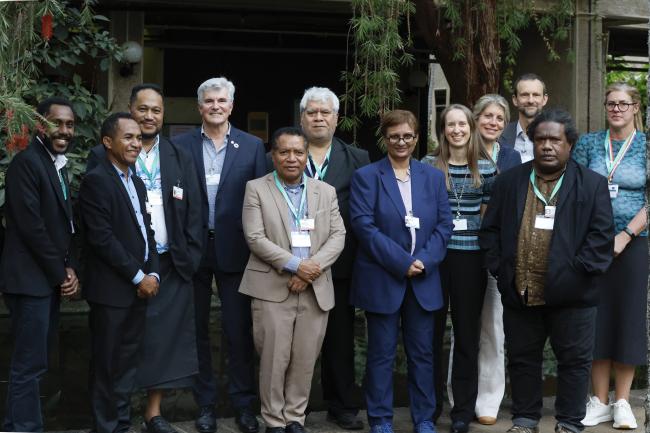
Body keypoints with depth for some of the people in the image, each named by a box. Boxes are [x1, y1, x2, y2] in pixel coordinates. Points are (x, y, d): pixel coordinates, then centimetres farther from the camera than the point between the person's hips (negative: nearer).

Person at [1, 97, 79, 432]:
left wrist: (69, 270, 5)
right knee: (29, 364, -5)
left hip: (50, 278, 9)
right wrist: (61, 273, -11)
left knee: (34, 360, 13)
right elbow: (31, 226, -19)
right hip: (30, 278, -9)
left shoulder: (57, 163, 15)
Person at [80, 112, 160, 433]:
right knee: (107, 365, 1)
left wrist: (152, 274, 2)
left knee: (128, 363, 12)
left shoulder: (137, 183, 16)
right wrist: (138, 277, -13)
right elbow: (102, 238, -17)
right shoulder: (96, 180, -10)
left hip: (139, 287, 8)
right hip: (111, 289, -7)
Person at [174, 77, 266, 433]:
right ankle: (205, 403, 22)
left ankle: (243, 403, 16)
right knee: (197, 329, 10)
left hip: (234, 249, -1)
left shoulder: (252, 146, 3)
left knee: (239, 329, 4)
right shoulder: (181, 145, 2)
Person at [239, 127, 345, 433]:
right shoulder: (256, 189, 3)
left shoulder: (326, 192, 12)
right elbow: (255, 238, -7)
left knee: (305, 359, 5)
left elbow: (338, 236, 5)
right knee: (274, 359, -1)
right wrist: (295, 265, -15)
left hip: (316, 289, 3)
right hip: (272, 288, -3)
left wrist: (313, 269, -11)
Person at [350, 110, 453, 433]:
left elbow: (444, 225, 5)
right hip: (381, 280, -3)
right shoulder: (366, 176, -2)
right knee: (382, 354, 4)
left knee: (422, 353, 9)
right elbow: (364, 226, -11)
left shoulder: (434, 177, 10)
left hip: (424, 280, 3)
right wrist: (402, 262, -15)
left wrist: (424, 260, -11)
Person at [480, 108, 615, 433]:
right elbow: (490, 230, 10)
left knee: (574, 360, 6)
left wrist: (579, 271, -10)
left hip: (570, 294, -2)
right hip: (519, 293, 2)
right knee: (522, 359, 11)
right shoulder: (509, 181, 8)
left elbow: (602, 234, -4)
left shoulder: (592, 184, 1)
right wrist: (499, 268, -1)